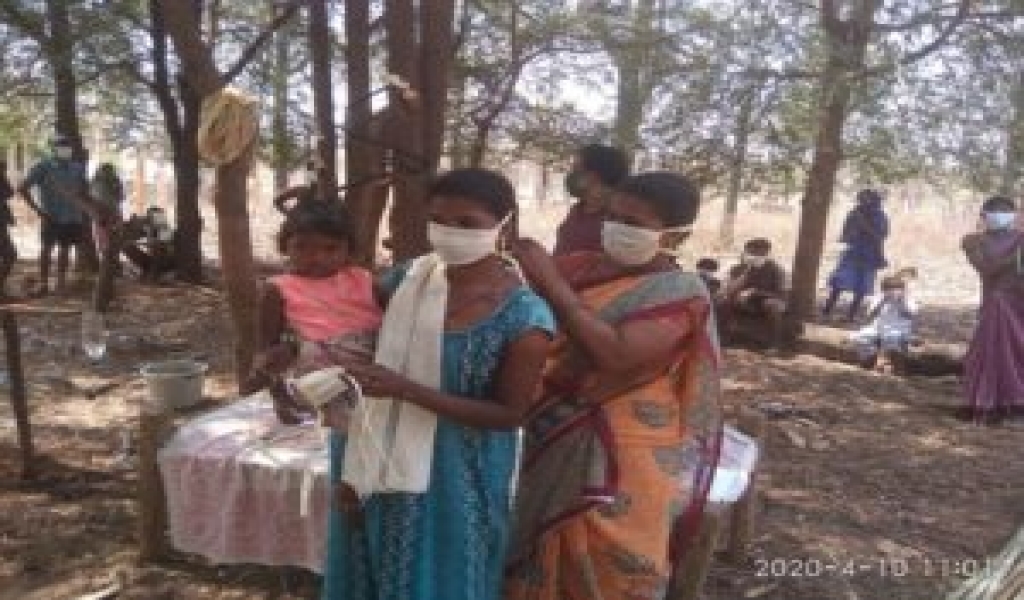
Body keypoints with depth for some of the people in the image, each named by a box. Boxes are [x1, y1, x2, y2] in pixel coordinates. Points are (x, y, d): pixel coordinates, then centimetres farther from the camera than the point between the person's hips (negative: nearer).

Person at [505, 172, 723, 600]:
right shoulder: (583, 267, 3)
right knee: (536, 562, 18)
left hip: (621, 466, -5)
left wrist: (552, 285, -25)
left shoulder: (681, 293, -13)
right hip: (550, 446, 6)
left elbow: (618, 356, -28)